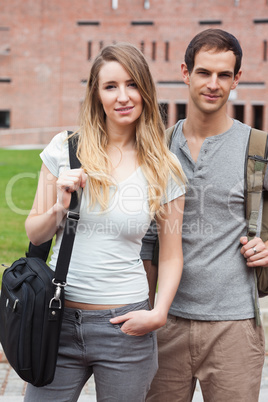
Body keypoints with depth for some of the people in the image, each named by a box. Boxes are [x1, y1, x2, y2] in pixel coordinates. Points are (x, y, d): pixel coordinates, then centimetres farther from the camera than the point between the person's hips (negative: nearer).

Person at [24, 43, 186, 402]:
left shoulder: (165, 170, 0)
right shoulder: (64, 148, 0)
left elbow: (171, 255, 7)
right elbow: (34, 234, 7)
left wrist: (158, 313, -7)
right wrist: (59, 208, -12)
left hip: (125, 325, 0)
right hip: (59, 318, 1)